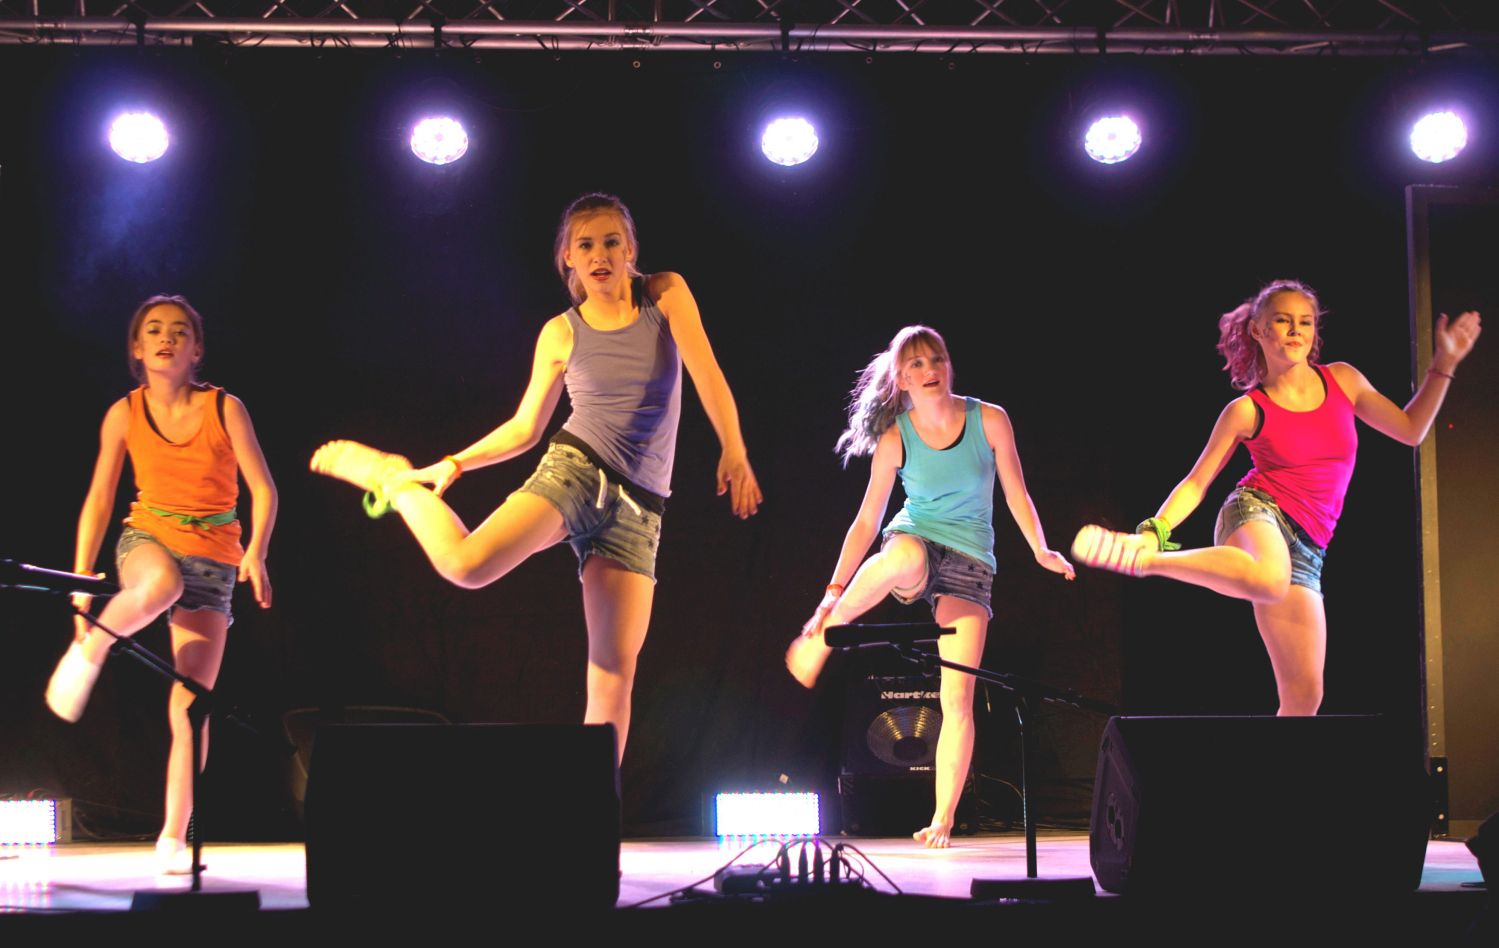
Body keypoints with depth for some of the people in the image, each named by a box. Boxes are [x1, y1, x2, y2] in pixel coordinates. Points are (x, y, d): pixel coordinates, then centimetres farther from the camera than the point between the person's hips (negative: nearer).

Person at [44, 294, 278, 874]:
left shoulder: (224, 408, -3)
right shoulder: (125, 414, 0)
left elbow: (263, 489, -4)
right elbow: (99, 499, 6)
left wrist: (256, 552, -21)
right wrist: (82, 580, 1)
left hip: (213, 563, 0)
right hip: (147, 541, 0)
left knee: (191, 707, -7)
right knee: (162, 582, -41)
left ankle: (173, 838, 2)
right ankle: (89, 650, -16)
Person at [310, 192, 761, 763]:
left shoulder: (665, 295, 6)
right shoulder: (561, 334, 7)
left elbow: (707, 375, -4)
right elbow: (524, 428, 14)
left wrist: (733, 450, -18)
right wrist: (454, 464, 7)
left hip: (638, 507, 1)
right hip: (574, 468, -1)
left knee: (615, 669, -6)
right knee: (468, 565, -26)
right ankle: (394, 480, 2)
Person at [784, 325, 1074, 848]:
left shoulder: (989, 420, -3)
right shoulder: (895, 438, -3)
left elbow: (1016, 493, 6)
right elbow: (867, 520, -1)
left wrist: (1040, 549, -8)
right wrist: (834, 591, -6)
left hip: (970, 564, 1)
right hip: (915, 539, -1)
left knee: (958, 700, -12)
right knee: (907, 556, -43)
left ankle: (943, 820, -4)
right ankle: (825, 632, -20)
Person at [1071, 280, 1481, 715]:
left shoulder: (1342, 380, 12)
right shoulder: (1247, 410, 1)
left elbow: (1409, 430, 18)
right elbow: (1196, 483, 4)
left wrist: (1444, 363, 10)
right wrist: (1155, 529, -11)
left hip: (1305, 551, 5)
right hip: (1258, 513, -5)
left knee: (1304, 693, -4)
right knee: (1270, 582, -46)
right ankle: (1145, 557, -33)